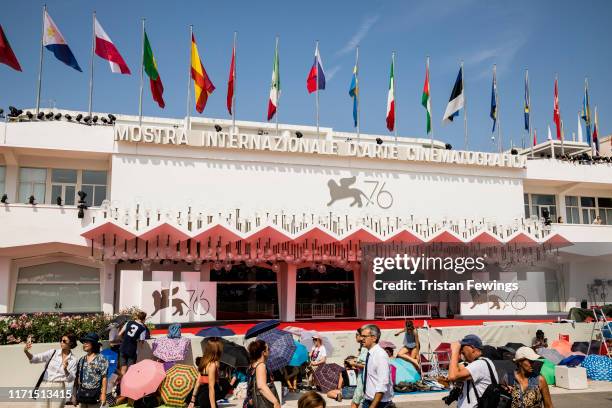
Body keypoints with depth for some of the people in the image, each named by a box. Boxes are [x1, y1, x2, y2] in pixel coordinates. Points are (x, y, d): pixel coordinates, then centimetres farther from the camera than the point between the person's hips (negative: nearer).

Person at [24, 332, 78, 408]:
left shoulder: (73, 360, 2)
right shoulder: (53, 353, 3)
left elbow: (71, 379, -1)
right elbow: (35, 359, -9)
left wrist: (65, 369, -21)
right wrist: (26, 351, -28)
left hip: (59, 388, 0)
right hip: (45, 386, 0)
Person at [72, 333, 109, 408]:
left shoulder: (101, 359, -5)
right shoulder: (81, 360, 11)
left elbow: (104, 378, -8)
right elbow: (77, 378, 11)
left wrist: (103, 394, -13)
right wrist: (74, 394, 8)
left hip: (94, 395, -5)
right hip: (82, 394, 5)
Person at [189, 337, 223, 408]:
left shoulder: (204, 362, 9)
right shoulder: (212, 365, -16)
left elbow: (198, 382, 13)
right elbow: (211, 388, -20)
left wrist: (193, 400, 19)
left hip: (202, 396, 9)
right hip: (207, 398, -9)